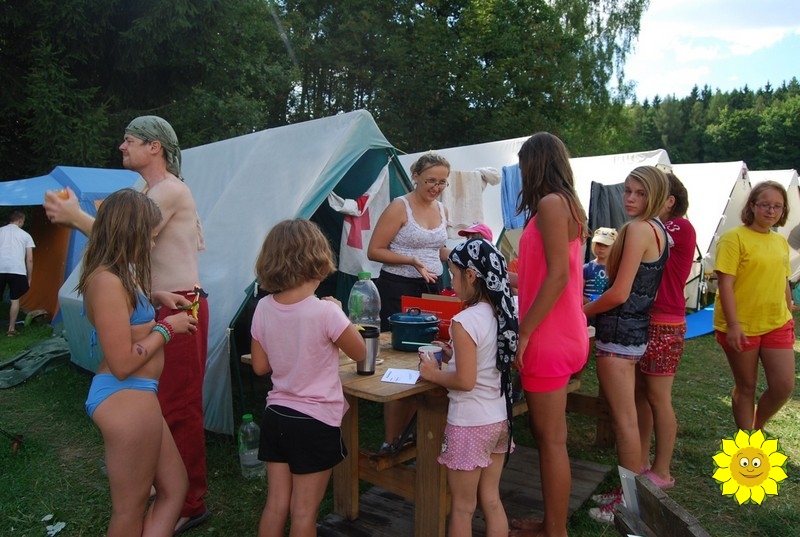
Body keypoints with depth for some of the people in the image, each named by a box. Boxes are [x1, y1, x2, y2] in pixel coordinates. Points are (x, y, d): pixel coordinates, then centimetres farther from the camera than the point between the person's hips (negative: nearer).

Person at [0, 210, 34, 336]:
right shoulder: (25, 235, 14)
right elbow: (29, 260, 9)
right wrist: (29, 278, 15)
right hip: (17, 270, -1)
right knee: (15, 299, 13)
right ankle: (11, 329, 14)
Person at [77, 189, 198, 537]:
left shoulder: (117, 275, 9)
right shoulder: (107, 280, -21)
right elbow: (123, 363, -22)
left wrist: (154, 297, 16)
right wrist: (167, 327, -10)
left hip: (134, 396, 10)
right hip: (125, 397, -10)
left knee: (174, 488, 18)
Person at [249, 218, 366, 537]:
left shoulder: (264, 308, -5)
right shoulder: (326, 311, -20)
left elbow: (260, 366, 4)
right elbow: (360, 353, -5)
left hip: (276, 416, 5)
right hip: (316, 421, -5)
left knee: (276, 503, 16)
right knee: (304, 511, 9)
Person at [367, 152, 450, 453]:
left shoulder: (442, 210, 12)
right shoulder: (399, 207, -8)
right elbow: (374, 251, -11)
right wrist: (412, 261, -19)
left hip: (432, 288, 7)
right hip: (399, 289, -6)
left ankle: (404, 432, 25)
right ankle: (390, 442, 10)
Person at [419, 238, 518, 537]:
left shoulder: (464, 321, -22)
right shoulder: (502, 314, 1)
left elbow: (465, 381, -24)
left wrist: (433, 374, -8)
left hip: (470, 424, -7)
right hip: (499, 419, 7)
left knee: (462, 507, 11)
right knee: (491, 500, 20)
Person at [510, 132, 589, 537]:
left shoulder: (550, 203, -13)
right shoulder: (568, 204, 15)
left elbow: (558, 275, -21)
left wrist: (523, 331, -18)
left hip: (549, 338, -10)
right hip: (560, 334, 10)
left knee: (551, 439, 0)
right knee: (546, 434, 17)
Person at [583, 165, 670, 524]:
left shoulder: (638, 228, -17)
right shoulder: (658, 230, 13)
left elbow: (620, 293, -21)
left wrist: (583, 311, -5)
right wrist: (595, 306, 15)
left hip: (619, 331, -10)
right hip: (635, 328, 10)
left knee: (623, 419, 1)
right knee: (625, 416, 18)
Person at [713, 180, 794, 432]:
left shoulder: (781, 241, 10)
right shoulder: (734, 237, -11)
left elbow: (784, 284, 17)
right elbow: (725, 283, -16)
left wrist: (789, 317, 17)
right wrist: (733, 324, -21)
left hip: (778, 325, 6)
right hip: (742, 327, -5)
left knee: (784, 385, 1)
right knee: (746, 386, 7)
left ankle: (757, 427, 29)